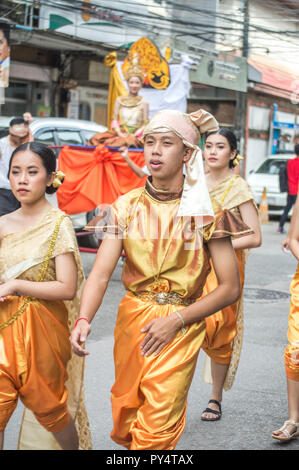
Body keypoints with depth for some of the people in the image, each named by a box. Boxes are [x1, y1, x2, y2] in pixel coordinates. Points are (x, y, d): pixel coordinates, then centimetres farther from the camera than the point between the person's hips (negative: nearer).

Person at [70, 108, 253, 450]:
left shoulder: (206, 212, -7)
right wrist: (84, 319, -28)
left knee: (156, 430, -7)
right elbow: (101, 272, -10)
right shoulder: (126, 206, 0)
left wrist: (177, 319, -15)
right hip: (131, 319, 3)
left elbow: (230, 288, -6)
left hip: (180, 328, -3)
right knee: (124, 422, 15)